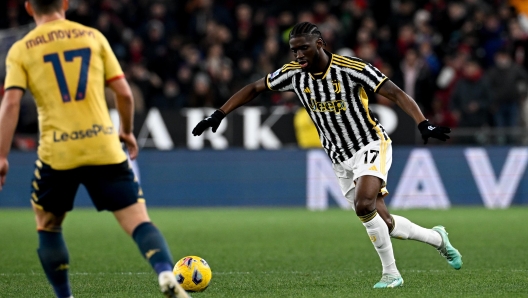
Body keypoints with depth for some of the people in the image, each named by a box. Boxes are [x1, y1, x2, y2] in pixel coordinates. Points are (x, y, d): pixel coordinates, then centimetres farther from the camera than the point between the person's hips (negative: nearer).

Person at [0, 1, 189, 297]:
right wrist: (127, 132, 24)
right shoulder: (93, 36, 11)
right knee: (139, 221, -3)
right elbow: (124, 93, 8)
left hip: (56, 153, 0)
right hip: (104, 148, 1)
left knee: (48, 227, 21)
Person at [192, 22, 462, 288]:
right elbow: (254, 89, 5)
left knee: (364, 206, -28)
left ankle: (390, 274, -11)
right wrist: (218, 115, -2)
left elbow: (396, 93, -21)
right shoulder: (293, 73, -6)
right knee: (383, 223, 5)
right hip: (341, 161, 5)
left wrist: (423, 124, -34)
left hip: (371, 146, -5)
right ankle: (437, 238, 32)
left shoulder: (351, 69, -20)